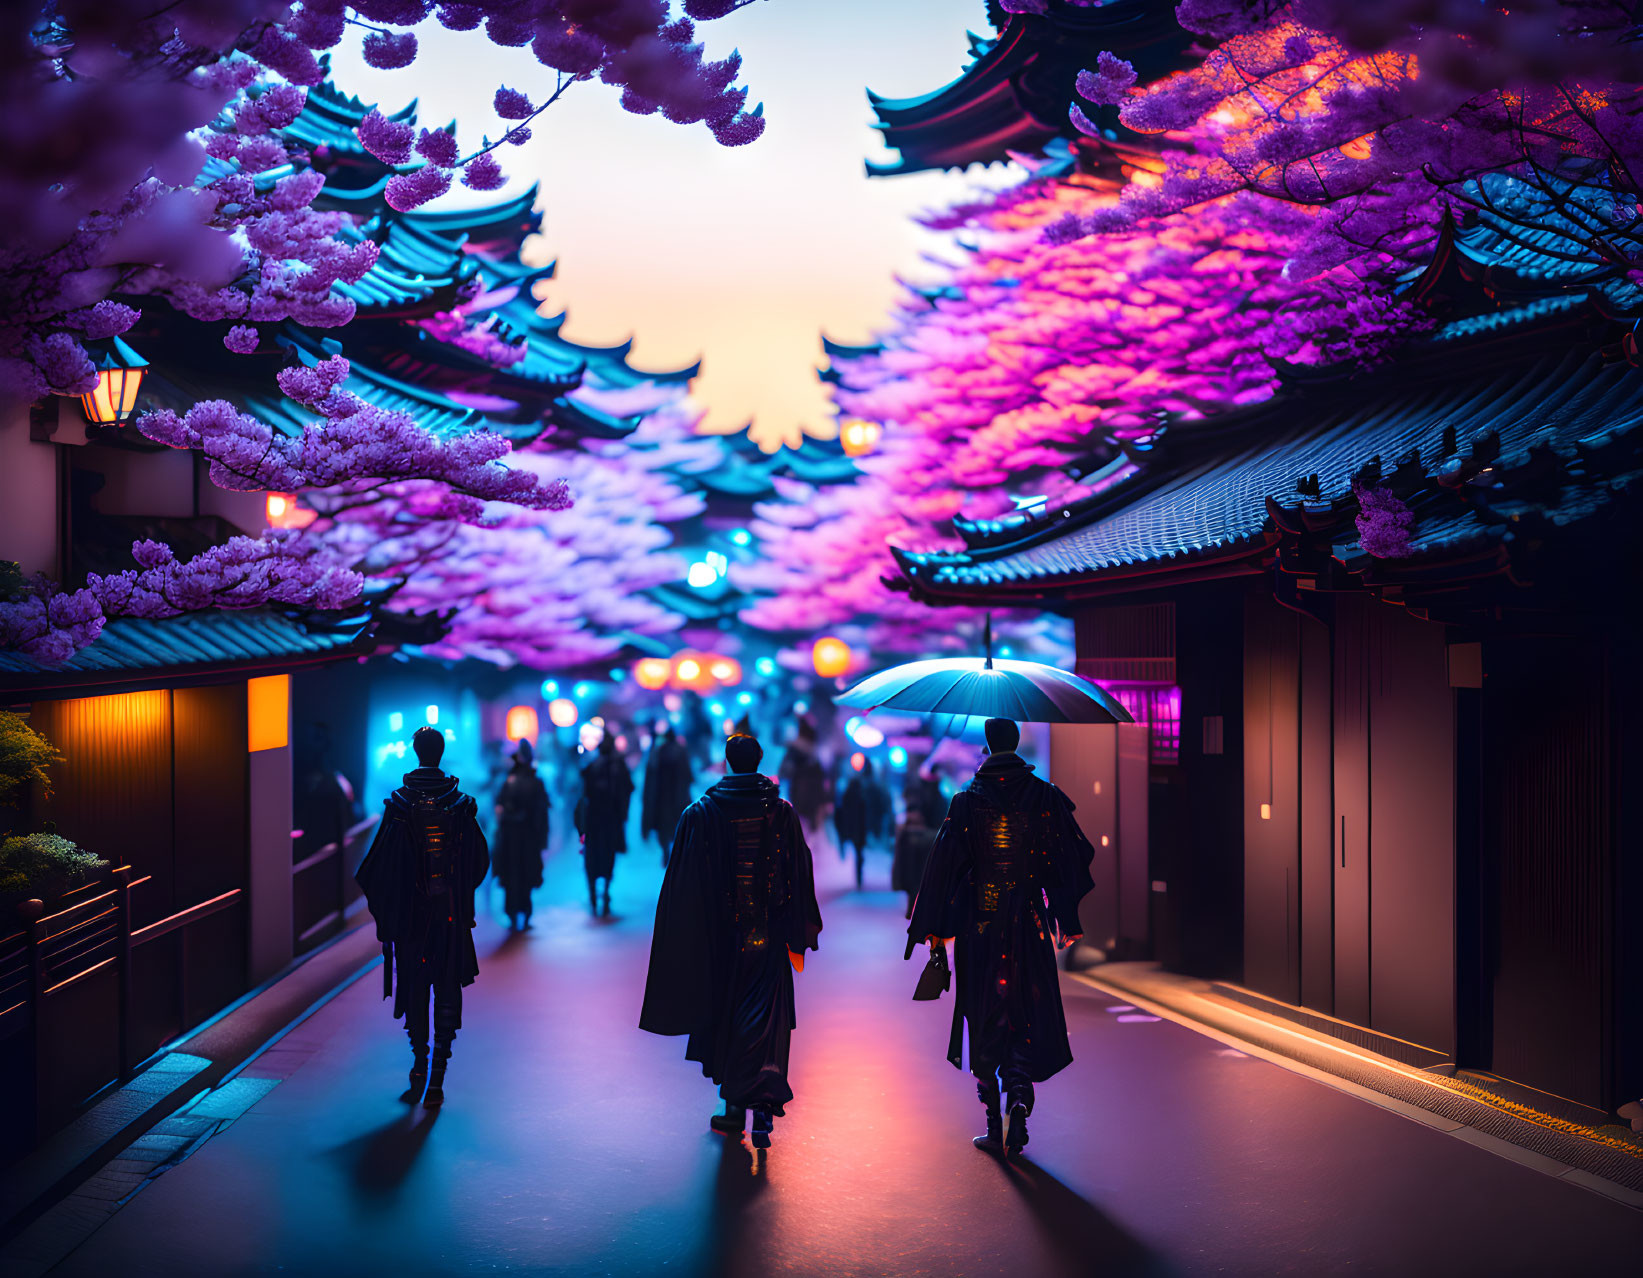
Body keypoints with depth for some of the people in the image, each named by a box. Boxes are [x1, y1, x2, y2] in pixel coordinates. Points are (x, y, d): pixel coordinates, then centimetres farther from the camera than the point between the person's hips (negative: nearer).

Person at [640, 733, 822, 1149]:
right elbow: (800, 878, -1)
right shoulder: (783, 812, -2)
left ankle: (734, 1105, 23)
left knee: (724, 1017, 15)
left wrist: (687, 942, 4)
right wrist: (798, 941, 7)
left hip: (720, 937, 0)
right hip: (768, 936, 0)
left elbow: (683, 882, -4)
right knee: (764, 1021, -1)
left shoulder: (700, 813, -4)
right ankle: (763, 1107, -15)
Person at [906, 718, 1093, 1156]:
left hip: (980, 927, 0)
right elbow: (1071, 858, 1)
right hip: (1030, 924, 1)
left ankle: (993, 1124, 10)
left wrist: (934, 926, 2)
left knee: (985, 1021, 9)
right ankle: (1019, 1102, -16)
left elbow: (944, 863, -5)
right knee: (1029, 1019, 7)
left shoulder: (967, 800, -4)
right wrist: (1068, 921, 10)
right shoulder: (1046, 797, 0)